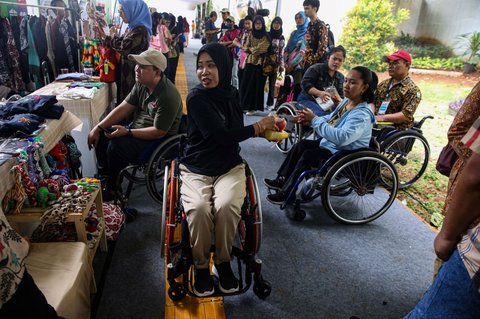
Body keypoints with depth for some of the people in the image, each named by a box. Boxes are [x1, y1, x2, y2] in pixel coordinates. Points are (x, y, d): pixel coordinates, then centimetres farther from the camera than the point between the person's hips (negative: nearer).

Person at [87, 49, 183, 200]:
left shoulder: (168, 96, -27)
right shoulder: (141, 85, -1)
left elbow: (158, 132, -26)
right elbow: (123, 108, 1)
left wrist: (127, 132, -23)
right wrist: (98, 128, -6)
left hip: (160, 140, -8)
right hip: (137, 127, 9)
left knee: (115, 145, -24)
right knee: (102, 136, 0)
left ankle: (112, 188, 0)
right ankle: (104, 177, 18)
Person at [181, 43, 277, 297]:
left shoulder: (231, 94, 6)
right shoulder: (196, 98, -10)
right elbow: (220, 135, -18)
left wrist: (261, 129, 1)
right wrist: (258, 127, -10)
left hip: (229, 167, 3)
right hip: (196, 168, -3)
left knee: (226, 206, -28)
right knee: (199, 208, -32)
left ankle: (223, 262, -1)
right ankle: (201, 265, -4)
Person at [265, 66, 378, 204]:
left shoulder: (363, 115, -28)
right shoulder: (346, 101, 1)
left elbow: (342, 137, -40)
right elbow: (330, 119, 12)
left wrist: (314, 120, -35)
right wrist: (310, 119, -8)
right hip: (330, 145, 10)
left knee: (308, 156, -22)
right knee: (301, 145, 7)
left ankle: (286, 193, -9)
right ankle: (282, 180, 14)